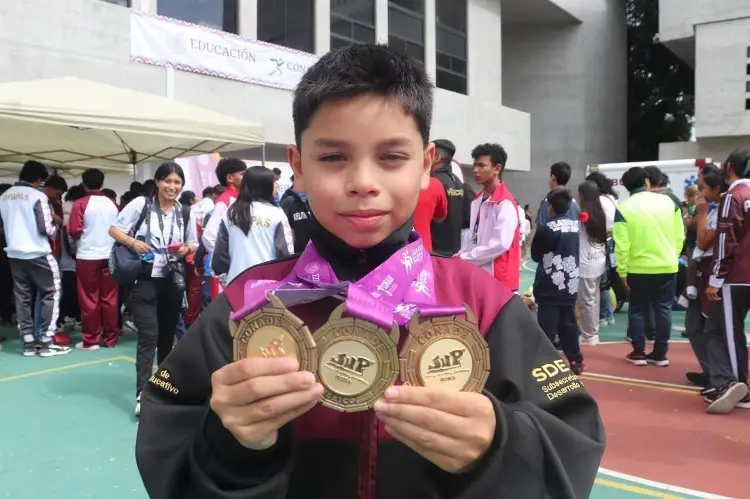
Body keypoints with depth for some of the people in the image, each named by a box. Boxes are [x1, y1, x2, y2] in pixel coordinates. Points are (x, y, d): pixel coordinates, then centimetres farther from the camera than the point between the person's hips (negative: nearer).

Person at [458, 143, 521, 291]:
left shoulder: (505, 203, -14)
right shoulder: (478, 201, 13)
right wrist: (461, 254, 1)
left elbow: (500, 244, -22)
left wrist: (464, 258, -15)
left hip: (498, 278, -9)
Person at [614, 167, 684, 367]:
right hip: (667, 267, 3)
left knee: (637, 310, 10)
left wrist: (622, 271, -3)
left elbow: (622, 244, -10)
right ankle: (660, 353, 15)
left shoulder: (624, 208, -8)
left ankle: (638, 353, 13)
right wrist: (672, 256, 17)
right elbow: (679, 236, 3)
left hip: (639, 269, -2)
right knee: (663, 309, 10)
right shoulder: (668, 201, 1)